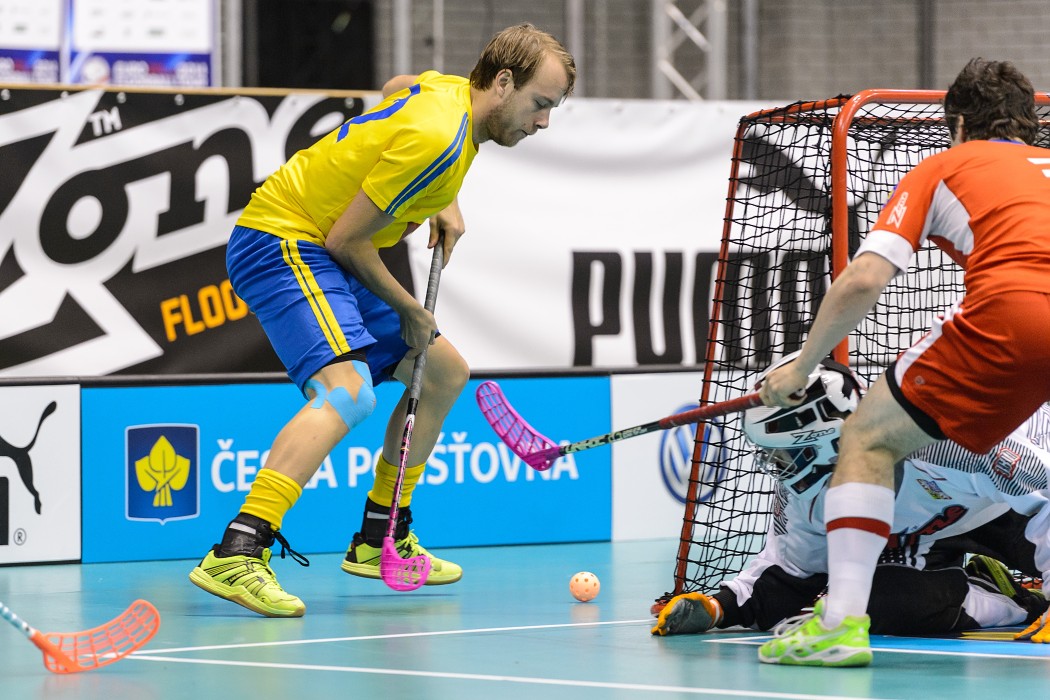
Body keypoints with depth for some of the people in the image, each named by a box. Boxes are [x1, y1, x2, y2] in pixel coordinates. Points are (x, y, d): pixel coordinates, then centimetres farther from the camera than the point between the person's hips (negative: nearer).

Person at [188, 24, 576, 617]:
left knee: (445, 372, 17)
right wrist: (409, 310, -6)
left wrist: (443, 202, 20)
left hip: (319, 251, 11)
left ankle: (380, 540, 27)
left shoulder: (449, 89, 4)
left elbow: (395, 88, 30)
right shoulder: (436, 140, -25)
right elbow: (345, 239, -21)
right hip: (280, 241, -11)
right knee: (348, 392, -32)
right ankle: (236, 556, -42)